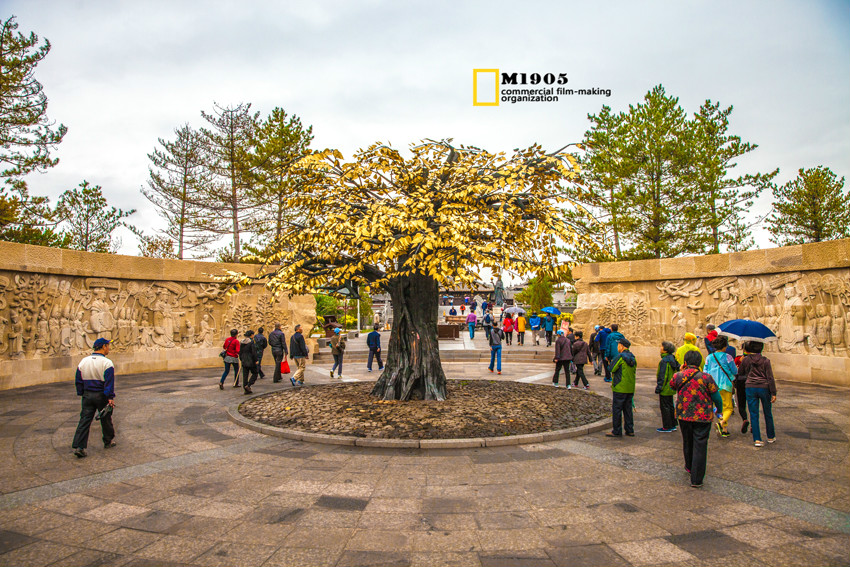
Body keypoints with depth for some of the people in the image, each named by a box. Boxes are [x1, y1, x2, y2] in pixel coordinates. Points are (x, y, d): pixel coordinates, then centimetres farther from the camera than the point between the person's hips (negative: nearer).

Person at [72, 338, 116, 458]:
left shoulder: (83, 361, 5)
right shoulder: (107, 363, -13)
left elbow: (78, 381, 11)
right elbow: (109, 382, -18)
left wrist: (82, 394, 19)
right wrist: (111, 398, -16)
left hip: (87, 395, 4)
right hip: (101, 396, -4)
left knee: (84, 421, 3)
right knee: (106, 420, 12)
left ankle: (78, 447, -6)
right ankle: (108, 442, 27)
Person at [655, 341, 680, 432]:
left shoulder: (664, 361, -21)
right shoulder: (673, 359, 6)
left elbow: (663, 376, -22)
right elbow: (678, 367, 14)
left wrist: (659, 388, -18)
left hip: (665, 389, -9)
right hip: (671, 388, 9)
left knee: (664, 407, 0)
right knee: (670, 406, 18)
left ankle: (667, 427, 6)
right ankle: (673, 425, 26)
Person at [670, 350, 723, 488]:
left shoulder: (677, 376, -6)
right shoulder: (706, 377, -11)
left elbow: (672, 386, 16)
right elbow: (716, 397, -5)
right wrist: (719, 410, 13)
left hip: (683, 415, 3)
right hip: (703, 417, -2)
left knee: (687, 442, 22)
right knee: (700, 445, 2)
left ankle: (689, 467, 44)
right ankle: (696, 479, 2)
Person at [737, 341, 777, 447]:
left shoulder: (746, 360, -1)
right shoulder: (765, 361, -4)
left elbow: (740, 373, 12)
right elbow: (770, 378, -6)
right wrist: (773, 393, -4)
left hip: (750, 388, 0)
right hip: (764, 388, 0)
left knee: (754, 415, 3)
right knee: (768, 414, 16)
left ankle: (757, 439, -1)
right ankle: (771, 437, 29)